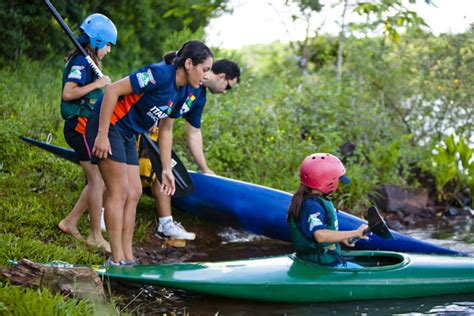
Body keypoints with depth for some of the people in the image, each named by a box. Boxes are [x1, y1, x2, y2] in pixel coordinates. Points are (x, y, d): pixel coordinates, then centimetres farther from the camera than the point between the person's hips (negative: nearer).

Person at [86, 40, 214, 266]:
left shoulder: (180, 91, 6)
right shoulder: (160, 74, -23)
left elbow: (165, 131, 15)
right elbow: (113, 91, -25)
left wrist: (167, 169, 14)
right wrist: (102, 135, -24)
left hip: (126, 135, 9)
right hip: (108, 127, -9)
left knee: (134, 193, 7)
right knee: (119, 193, -8)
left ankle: (128, 259, 12)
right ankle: (116, 260, -1)